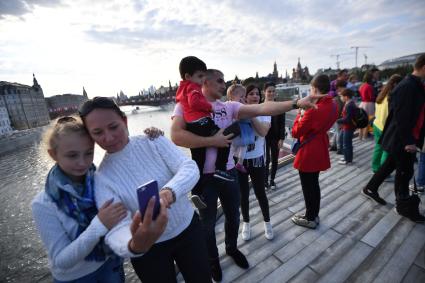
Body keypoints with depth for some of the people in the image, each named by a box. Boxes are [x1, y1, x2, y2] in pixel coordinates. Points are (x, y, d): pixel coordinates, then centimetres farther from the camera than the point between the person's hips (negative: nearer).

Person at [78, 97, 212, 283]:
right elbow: (115, 228, -24)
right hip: (149, 249, -1)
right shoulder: (102, 178, -14)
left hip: (189, 228, 2)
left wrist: (168, 192, -43)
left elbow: (190, 167, -24)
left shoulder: (153, 141, -12)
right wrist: (135, 246, -47)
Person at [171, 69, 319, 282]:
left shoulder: (229, 106, 2)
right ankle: (213, 260, 46)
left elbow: (262, 109, -9)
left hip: (229, 171, 4)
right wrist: (213, 141, -22)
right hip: (204, 176, -4)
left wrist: (296, 103, -18)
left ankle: (232, 248, 54)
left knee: (233, 216, 23)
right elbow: (176, 136, -24)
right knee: (208, 222, 17)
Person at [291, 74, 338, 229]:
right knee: (314, 184, 21)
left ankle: (310, 219, 25)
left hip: (308, 153, -9)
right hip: (320, 151, 9)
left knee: (308, 187, 8)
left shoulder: (313, 110, -25)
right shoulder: (333, 106, 2)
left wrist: (300, 115, -5)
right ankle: (313, 214, 37)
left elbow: (296, 132, -17)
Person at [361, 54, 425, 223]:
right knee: (405, 171, 4)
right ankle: (404, 206, 21)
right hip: (401, 139, -9)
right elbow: (401, 117, -24)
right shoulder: (407, 87, -21)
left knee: (391, 165, 18)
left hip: (406, 137, 9)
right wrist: (408, 141, -23)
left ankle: (370, 189, 33)